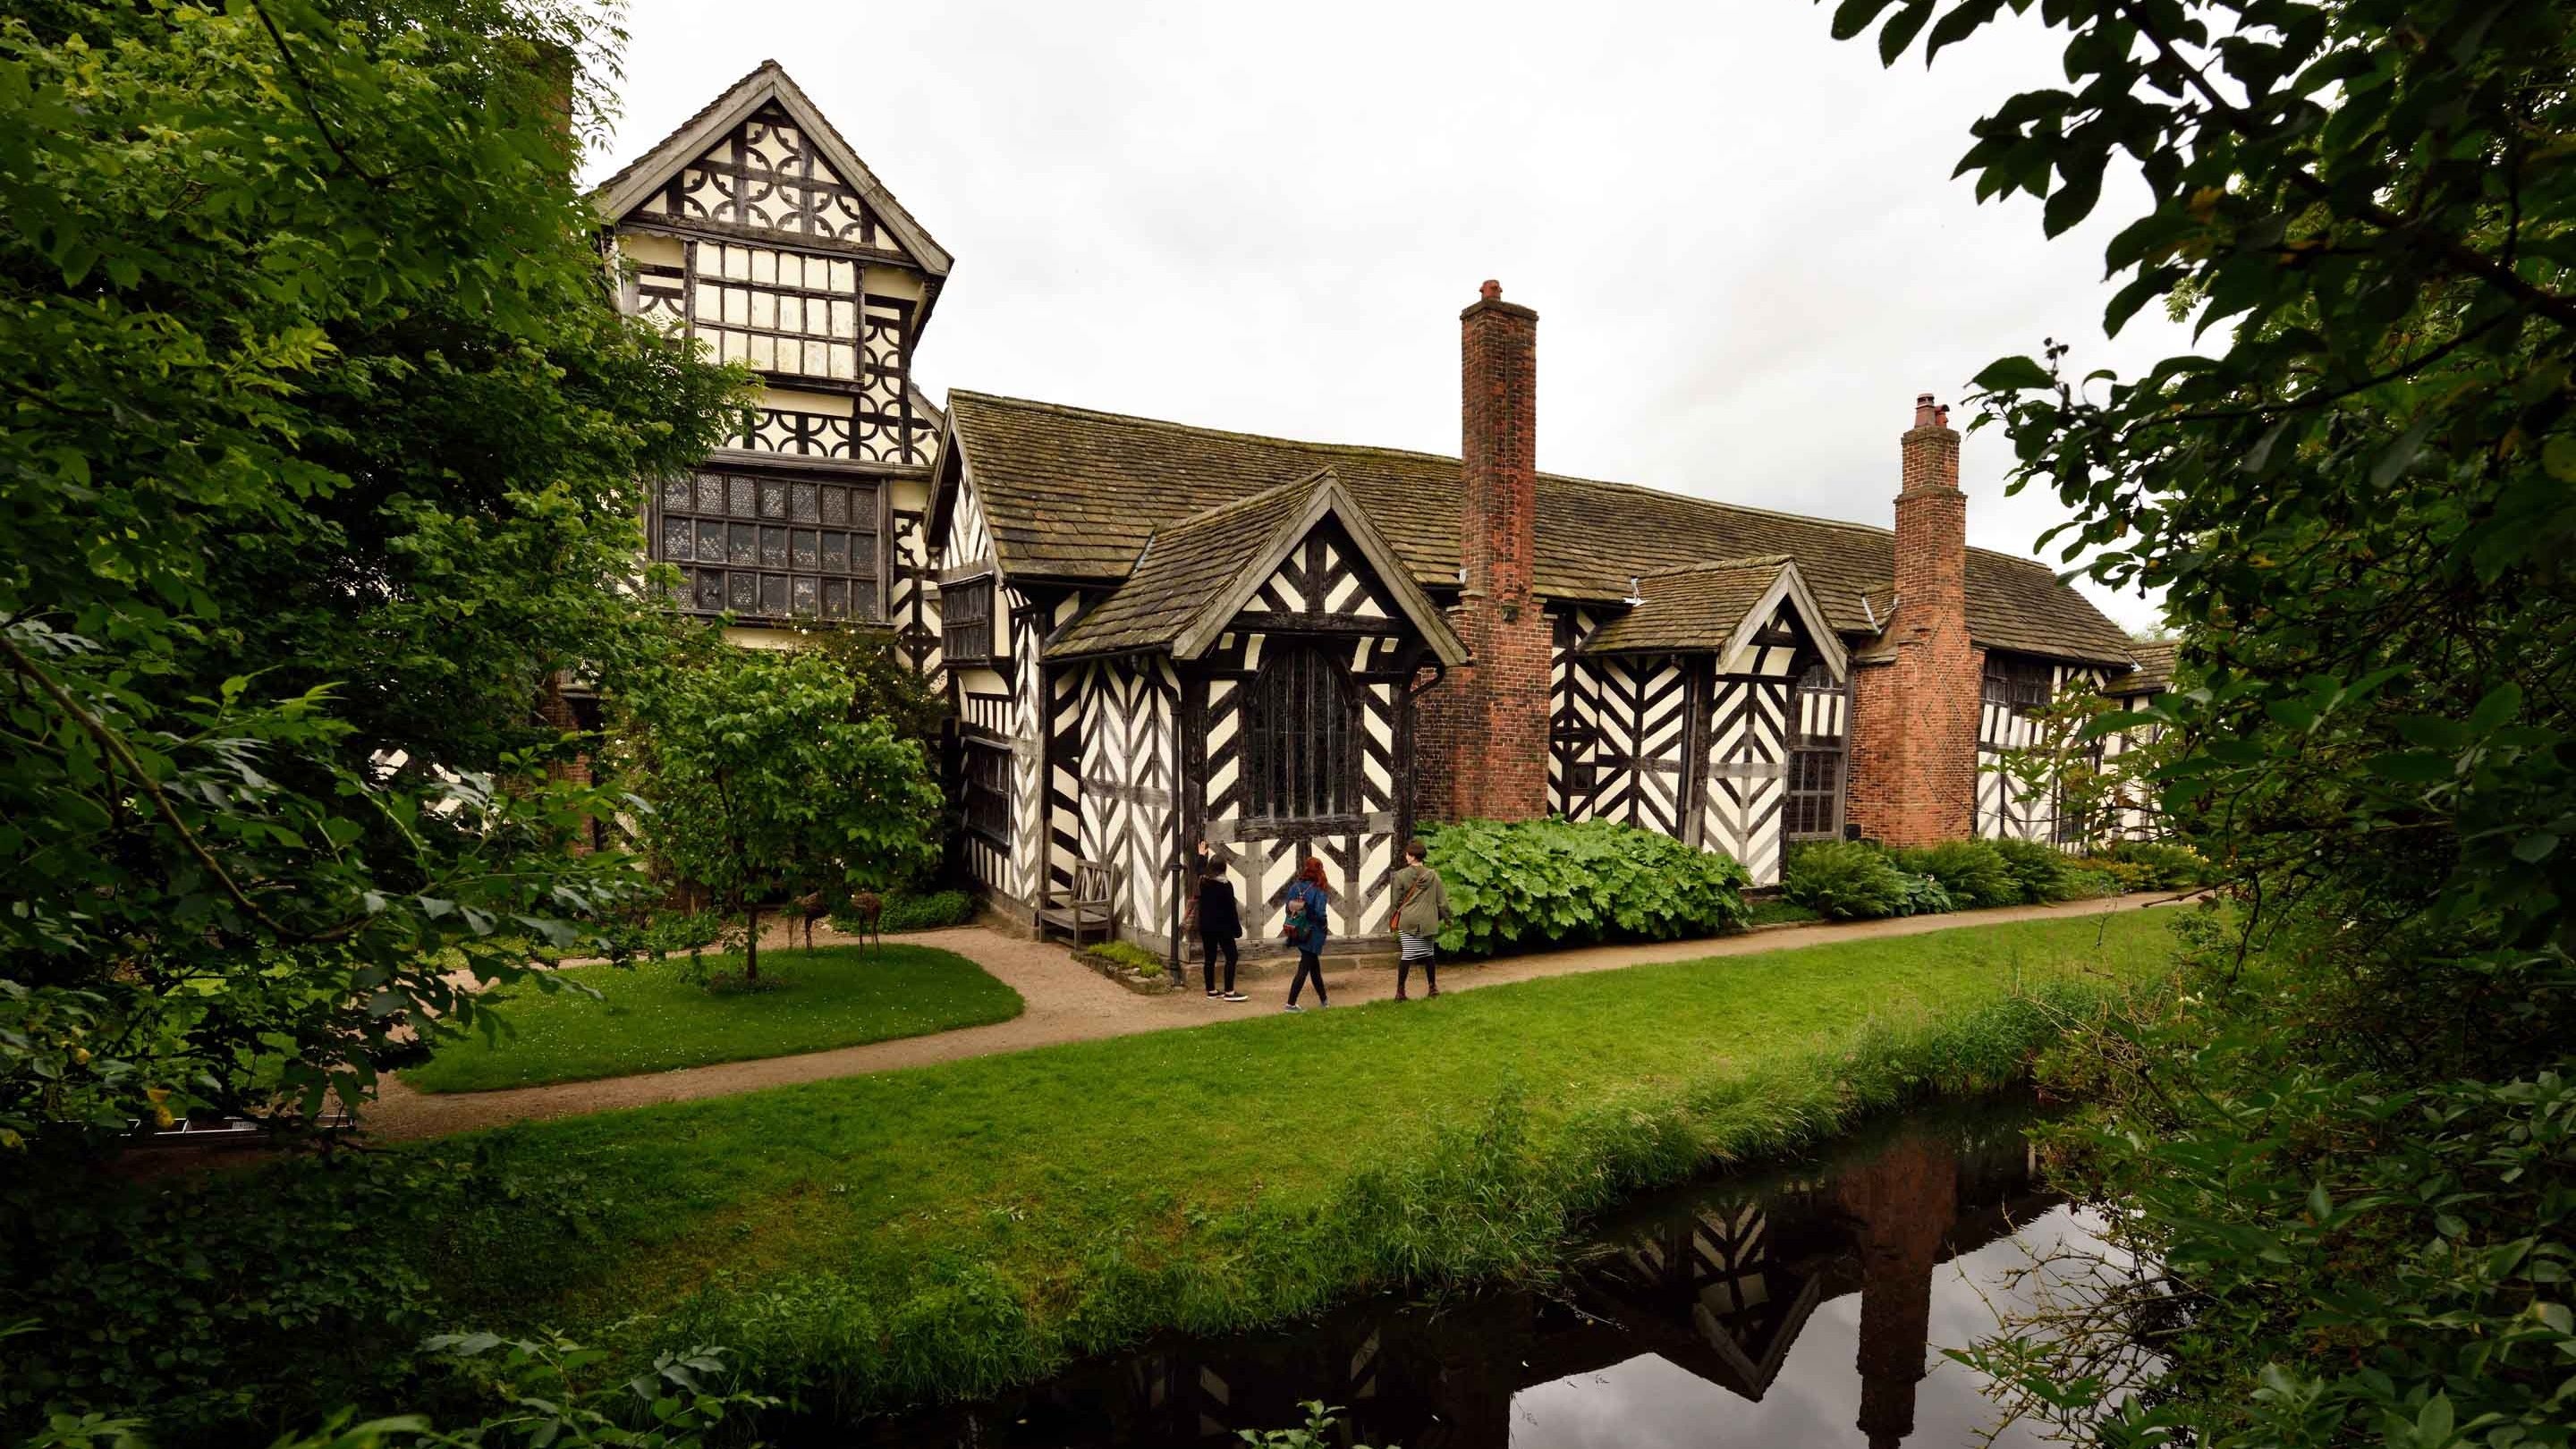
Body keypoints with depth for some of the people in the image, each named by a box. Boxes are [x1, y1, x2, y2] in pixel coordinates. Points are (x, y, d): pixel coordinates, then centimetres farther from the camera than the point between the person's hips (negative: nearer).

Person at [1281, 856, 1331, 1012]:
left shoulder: (1294, 887, -2)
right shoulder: (1318, 891, -17)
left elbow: (1288, 908, -1)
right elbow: (1320, 914, -21)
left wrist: (1294, 924, 10)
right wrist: (1324, 928, -1)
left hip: (1297, 933, 6)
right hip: (1312, 935, -6)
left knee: (1314, 966, 19)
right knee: (1304, 969, 3)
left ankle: (1323, 1000, 31)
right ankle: (1291, 1004, 4)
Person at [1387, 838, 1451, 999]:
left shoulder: (1401, 875, -6)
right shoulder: (1433, 875, 1)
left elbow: (1397, 900, 2)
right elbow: (1442, 900, 4)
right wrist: (1446, 917, 16)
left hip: (1407, 921, -2)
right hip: (1427, 921, 2)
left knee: (1407, 954, -3)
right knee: (1428, 953, 14)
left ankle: (1400, 991, -2)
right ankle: (1432, 987, 23)